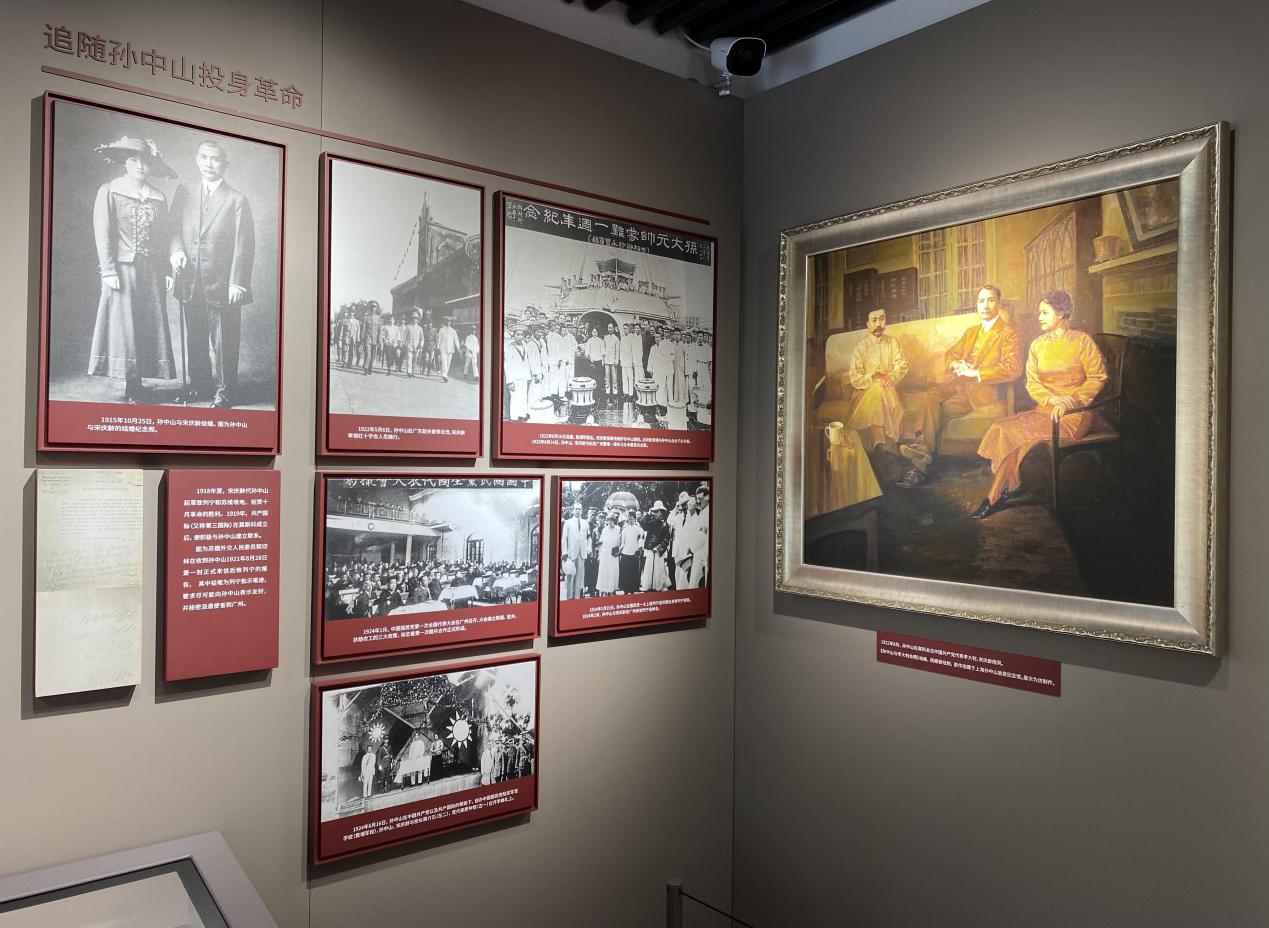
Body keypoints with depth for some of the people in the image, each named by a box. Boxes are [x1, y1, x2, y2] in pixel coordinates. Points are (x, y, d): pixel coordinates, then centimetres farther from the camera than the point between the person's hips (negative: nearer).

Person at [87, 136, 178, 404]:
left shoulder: (158, 197, 13)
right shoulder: (109, 191, 2)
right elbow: (102, 233, -3)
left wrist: (166, 271, 5)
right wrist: (108, 270, -11)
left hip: (151, 271, 4)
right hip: (123, 268, -3)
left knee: (150, 326, 2)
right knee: (123, 326, -3)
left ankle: (137, 382, 9)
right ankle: (130, 384, 1)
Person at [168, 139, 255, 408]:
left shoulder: (236, 200, -1)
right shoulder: (184, 192, 11)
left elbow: (244, 245, -5)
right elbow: (173, 228, 13)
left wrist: (237, 283, -11)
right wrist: (175, 250, -9)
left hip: (222, 285, -4)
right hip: (190, 282, 4)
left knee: (223, 341, 1)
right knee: (195, 339, 12)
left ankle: (224, 391, 12)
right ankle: (199, 385, 25)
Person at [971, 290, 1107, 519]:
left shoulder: (1082, 341, -1)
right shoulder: (1037, 345, 14)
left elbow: (1097, 378, -3)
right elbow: (1032, 383, 8)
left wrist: (1071, 401, -17)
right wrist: (1052, 398, -13)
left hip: (1074, 415, -5)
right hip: (1045, 409, 6)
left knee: (1008, 432, -25)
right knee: (1002, 428, -23)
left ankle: (995, 496, -15)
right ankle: (1007, 489, -20)